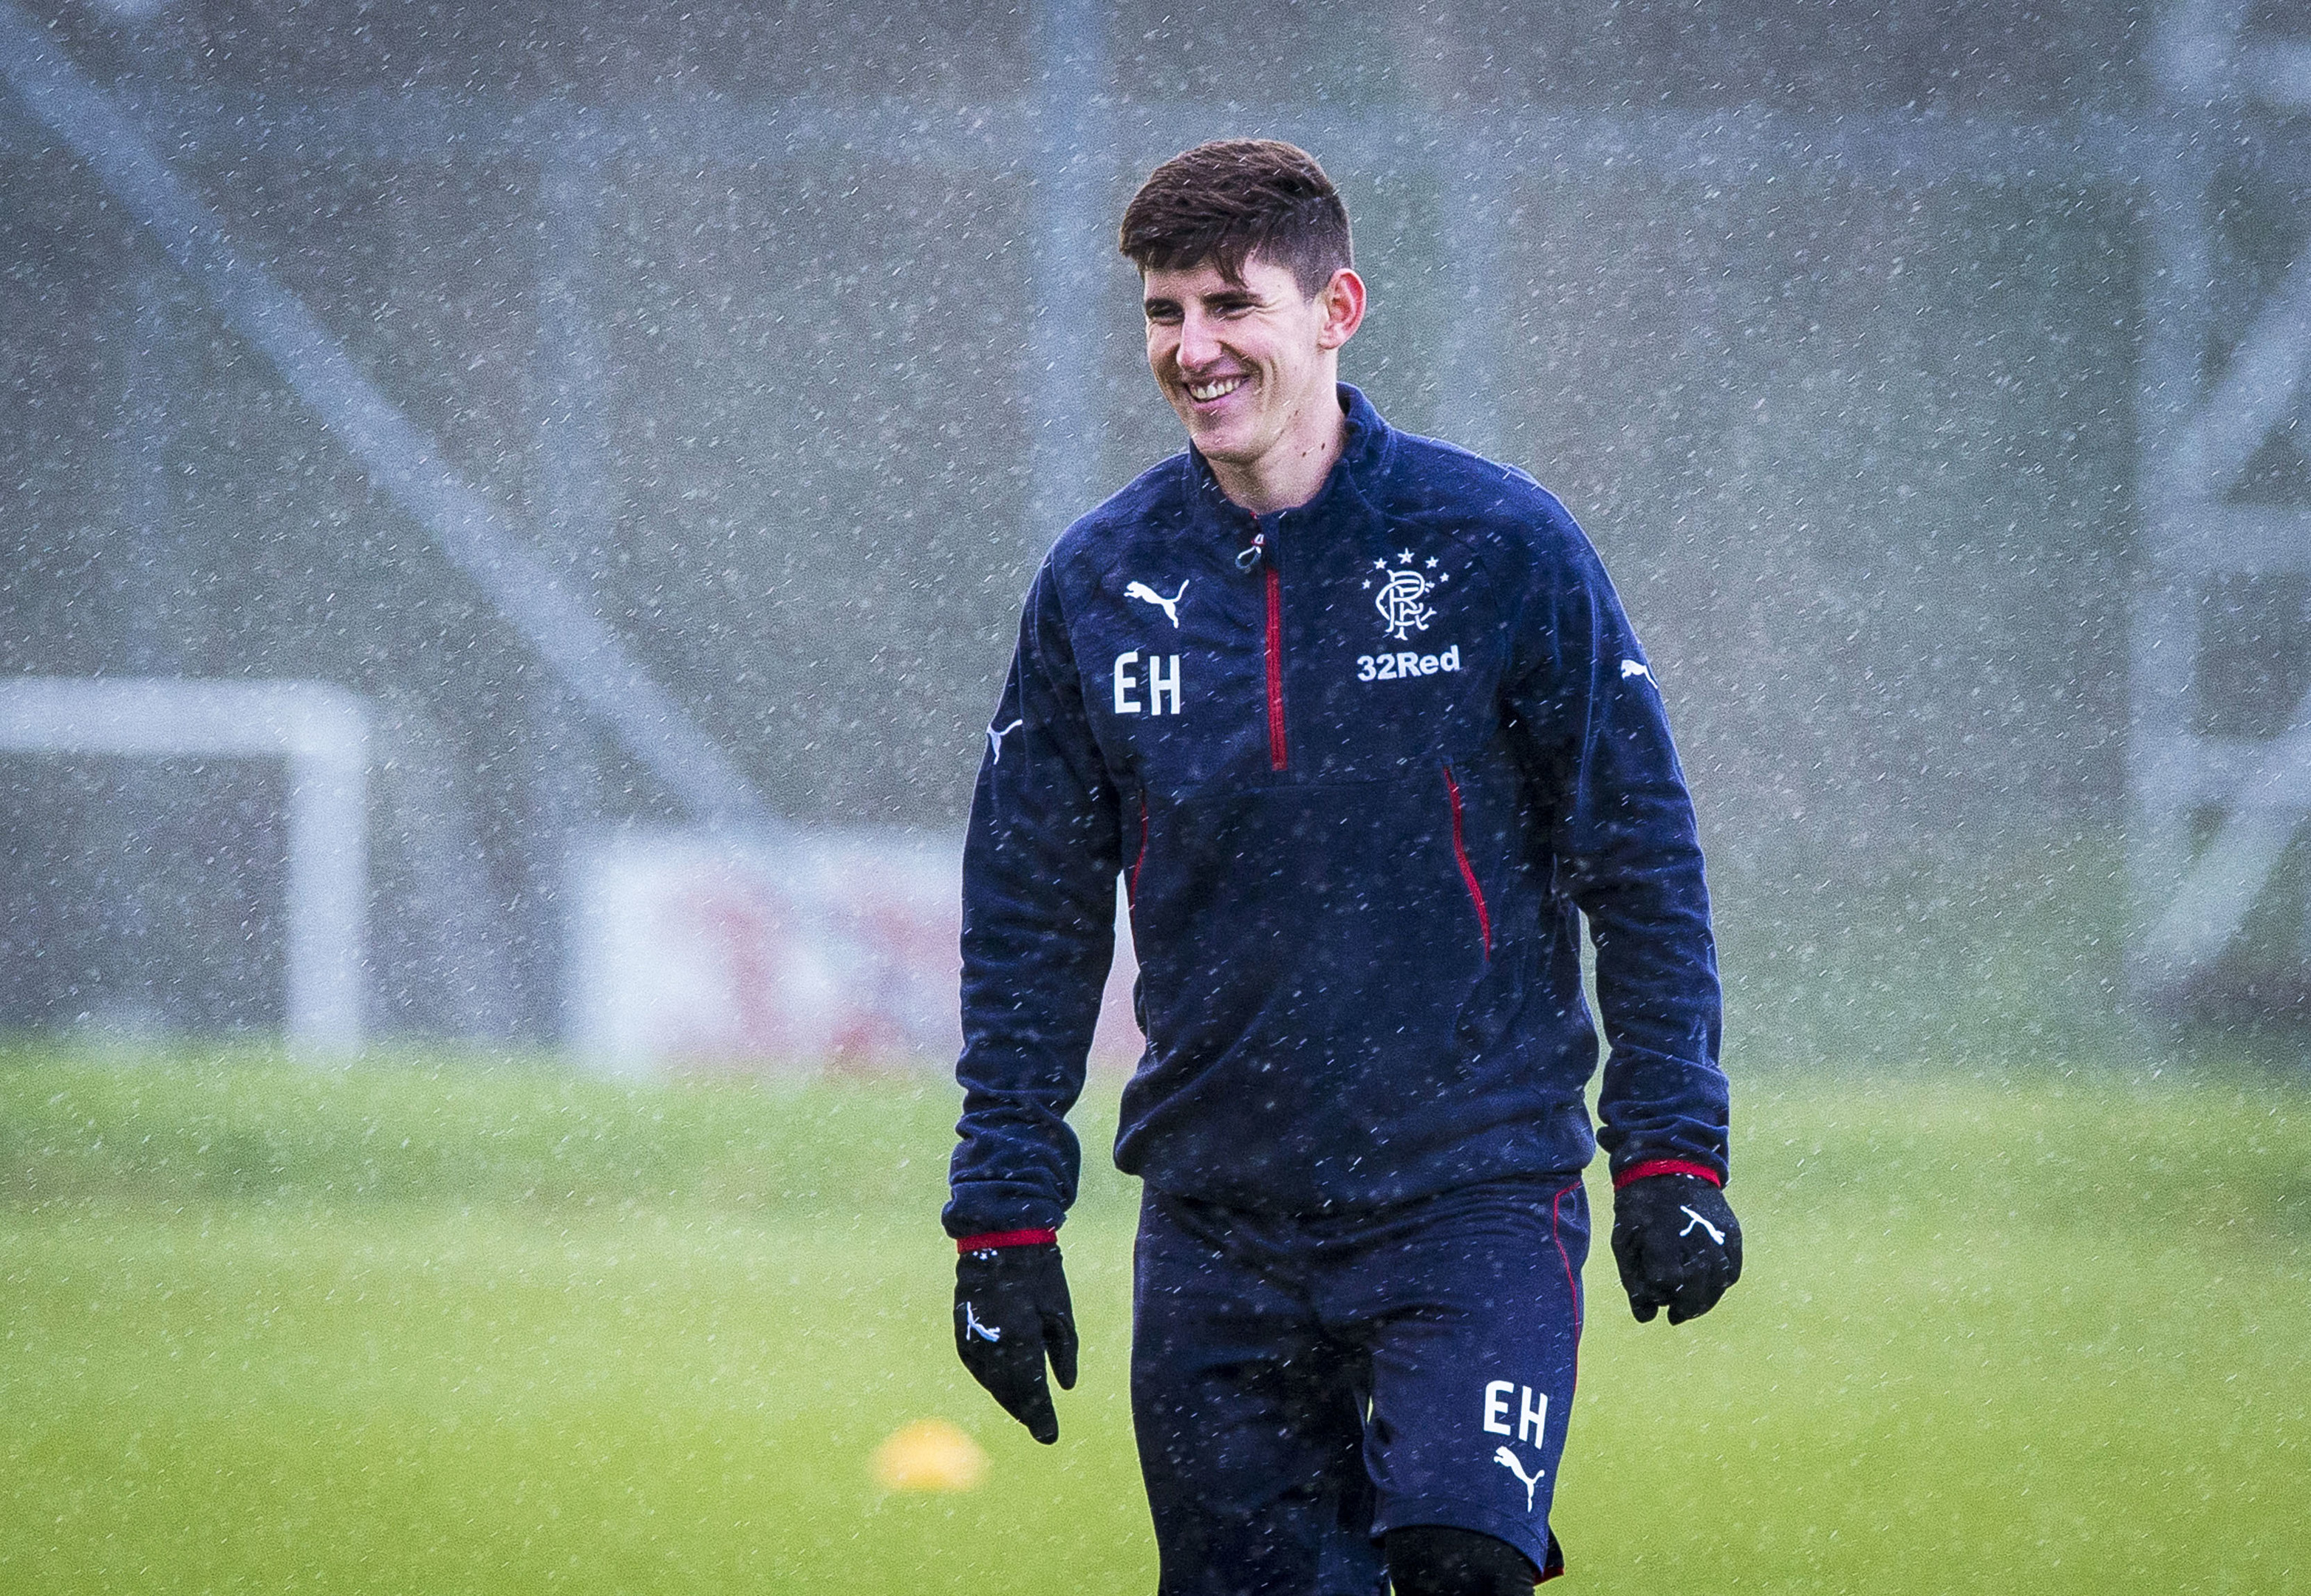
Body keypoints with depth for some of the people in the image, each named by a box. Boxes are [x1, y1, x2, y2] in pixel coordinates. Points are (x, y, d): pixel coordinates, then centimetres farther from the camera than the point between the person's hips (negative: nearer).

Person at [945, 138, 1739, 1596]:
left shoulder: (1500, 547, -4)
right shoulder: (1098, 586, 4)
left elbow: (1642, 861, 0)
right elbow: (1031, 916, 10)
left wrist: (1671, 1153, -5)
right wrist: (1004, 1214, 6)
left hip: (1474, 1196, -3)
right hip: (1216, 1227, 3)